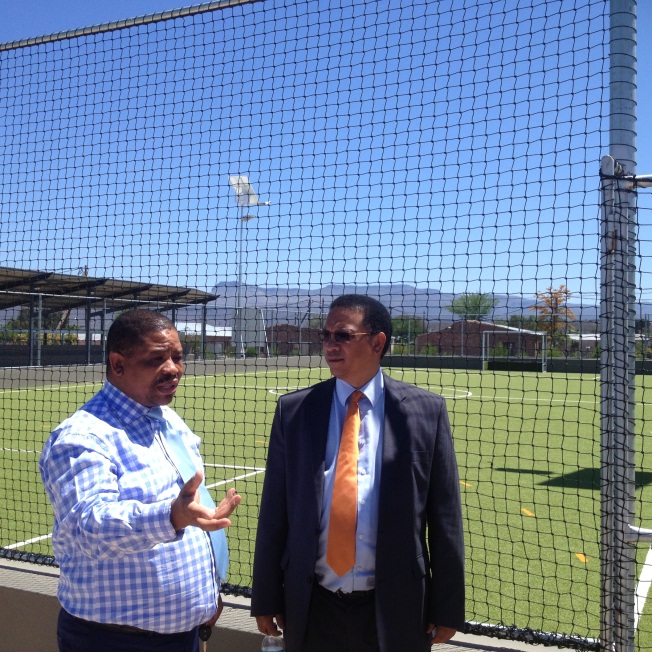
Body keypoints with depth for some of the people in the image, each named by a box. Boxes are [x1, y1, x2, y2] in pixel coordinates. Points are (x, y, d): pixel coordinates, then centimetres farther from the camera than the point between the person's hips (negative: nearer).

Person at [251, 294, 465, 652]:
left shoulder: (426, 410, -5)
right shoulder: (293, 410, -1)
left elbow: (444, 518, -2)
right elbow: (274, 513, 2)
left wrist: (446, 608, 0)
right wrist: (266, 598, 3)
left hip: (394, 608, -1)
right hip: (313, 609, 1)